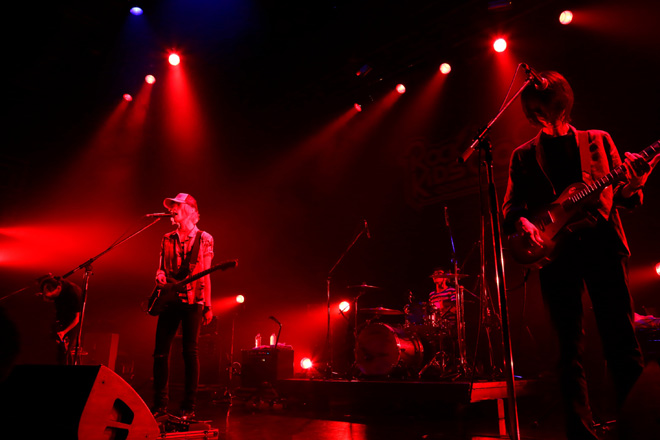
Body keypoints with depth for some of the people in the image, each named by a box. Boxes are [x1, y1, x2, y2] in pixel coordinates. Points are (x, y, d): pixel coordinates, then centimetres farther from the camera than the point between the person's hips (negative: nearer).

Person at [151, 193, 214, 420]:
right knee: (161, 351, 4)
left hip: (192, 301, -4)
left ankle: (188, 407, 6)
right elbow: (161, 267, 18)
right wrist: (160, 275, -7)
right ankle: (160, 403, 16)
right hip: (169, 299, 4)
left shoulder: (204, 239, 2)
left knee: (190, 351, -2)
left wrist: (208, 305, -6)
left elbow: (205, 274, -1)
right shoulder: (167, 239, 14)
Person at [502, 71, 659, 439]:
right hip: (556, 249, 0)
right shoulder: (524, 155, 16)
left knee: (622, 339, -4)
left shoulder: (598, 141, 17)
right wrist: (522, 222, -13)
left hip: (602, 243, 0)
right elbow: (510, 206, 9)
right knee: (570, 349, 0)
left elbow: (622, 195, 12)